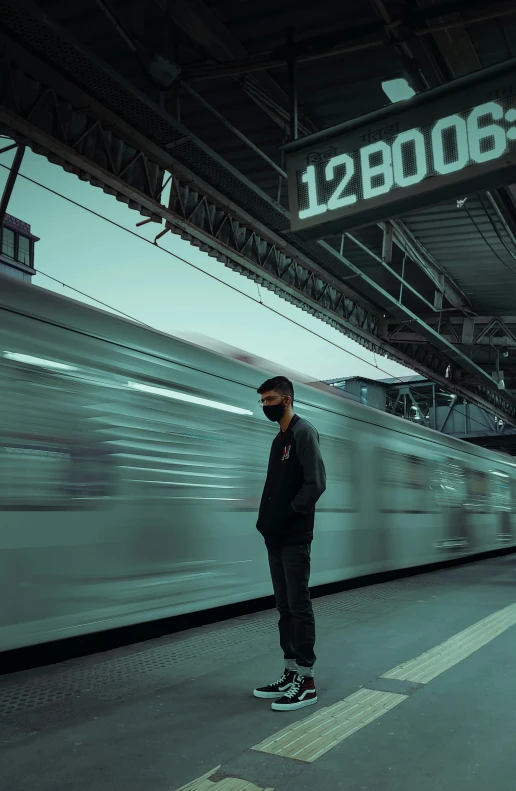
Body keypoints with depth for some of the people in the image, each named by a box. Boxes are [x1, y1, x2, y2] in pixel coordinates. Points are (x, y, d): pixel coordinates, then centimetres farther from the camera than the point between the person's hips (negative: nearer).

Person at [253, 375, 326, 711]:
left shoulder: (303, 432, -9)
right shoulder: (280, 439, 18)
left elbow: (316, 482, -18)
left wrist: (290, 514, -15)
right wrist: (267, 520, 7)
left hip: (294, 538, -9)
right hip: (277, 537, 9)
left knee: (299, 606, -3)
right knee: (285, 607, 12)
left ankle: (306, 681, 5)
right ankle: (291, 673, 21)